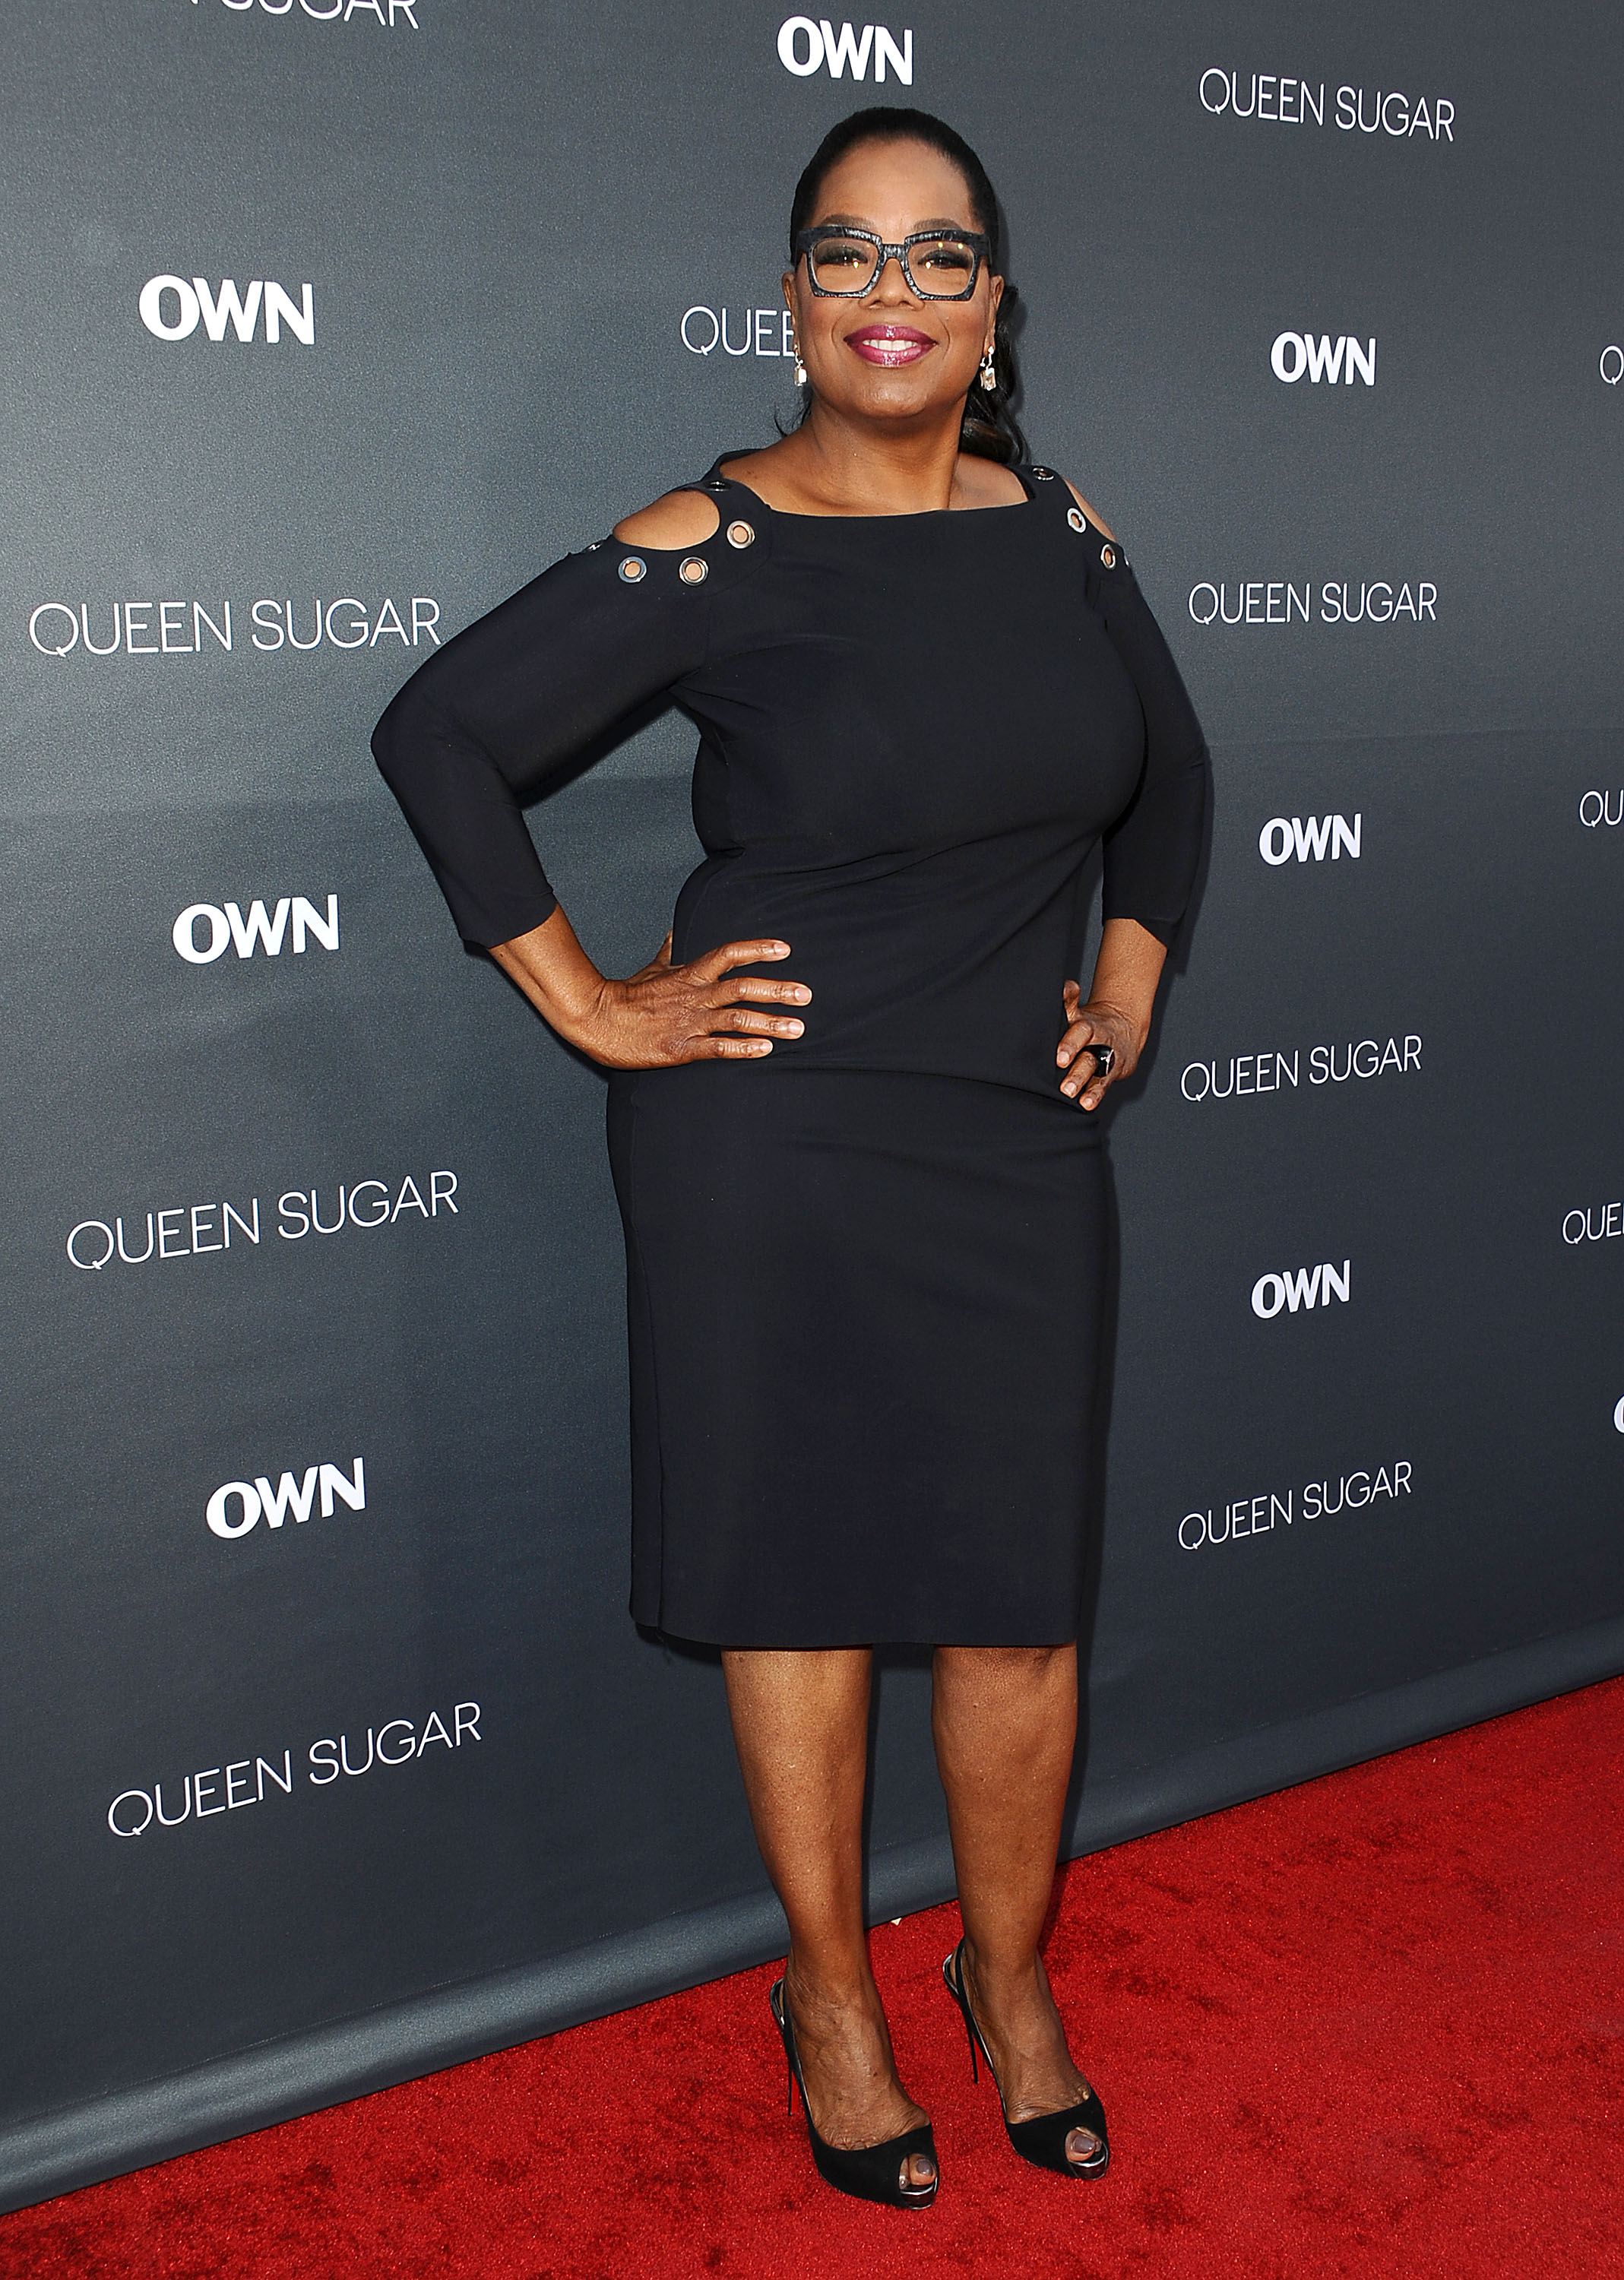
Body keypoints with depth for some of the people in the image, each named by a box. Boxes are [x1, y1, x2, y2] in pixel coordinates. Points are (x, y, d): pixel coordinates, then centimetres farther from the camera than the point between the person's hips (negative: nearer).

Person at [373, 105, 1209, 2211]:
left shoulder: (1056, 531, 6)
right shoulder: (710, 551, -10)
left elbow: (1165, 772, 22)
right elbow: (441, 733, -9)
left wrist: (1127, 996, 13)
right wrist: (591, 1009, -9)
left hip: (1019, 1143, 4)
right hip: (772, 1148, -4)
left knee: (1020, 1600, 9)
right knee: (800, 1586, 8)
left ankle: (1011, 1977, 33)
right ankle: (832, 1990, 30)